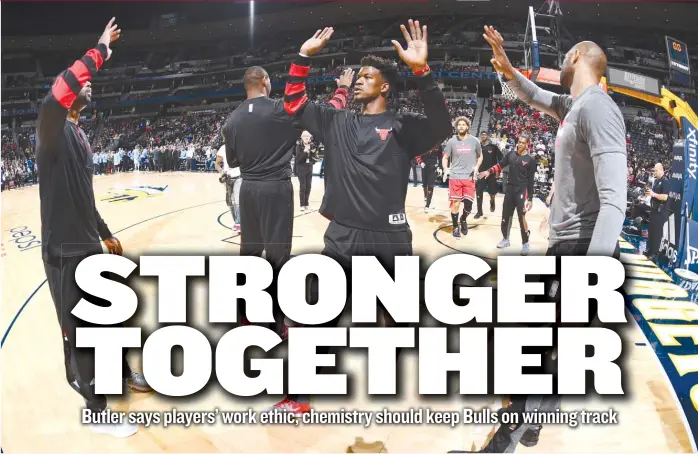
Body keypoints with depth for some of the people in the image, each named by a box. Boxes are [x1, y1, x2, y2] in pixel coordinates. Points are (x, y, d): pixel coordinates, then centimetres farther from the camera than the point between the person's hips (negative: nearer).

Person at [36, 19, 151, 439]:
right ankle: (96, 411, 13)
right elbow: (58, 93, -37)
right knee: (79, 331, 2)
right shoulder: (54, 130, -13)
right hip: (64, 251, -8)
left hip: (89, 245, 8)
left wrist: (106, 234, 27)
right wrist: (100, 52, -29)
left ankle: (122, 373, 42)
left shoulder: (82, 136, 13)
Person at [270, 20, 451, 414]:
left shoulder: (402, 127, -2)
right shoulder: (337, 123, 11)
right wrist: (304, 58, 5)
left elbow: (441, 127, -19)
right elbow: (295, 103, 16)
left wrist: (422, 70, -29)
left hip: (388, 240, -3)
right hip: (341, 237, 3)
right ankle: (300, 397, 13)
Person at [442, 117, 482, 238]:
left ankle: (463, 220, 28)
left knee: (468, 203, -3)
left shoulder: (474, 141, 2)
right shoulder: (451, 141, 1)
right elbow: (445, 158, 8)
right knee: (455, 203, 1)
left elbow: (480, 156, 15)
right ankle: (455, 227, 15)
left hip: (469, 177, 0)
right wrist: (445, 169, -10)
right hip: (455, 177, 0)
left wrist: (476, 167, -3)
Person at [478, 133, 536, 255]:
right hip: (509, 189, 5)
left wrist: (530, 198, -8)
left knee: (522, 218, -8)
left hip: (522, 191, -5)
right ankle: (505, 239, 29)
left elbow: (531, 180, -6)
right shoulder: (511, 154, 6)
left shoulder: (530, 160, -6)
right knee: (506, 216, 12)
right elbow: (500, 166, 11)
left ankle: (525, 244, 2)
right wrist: (489, 171, -9)